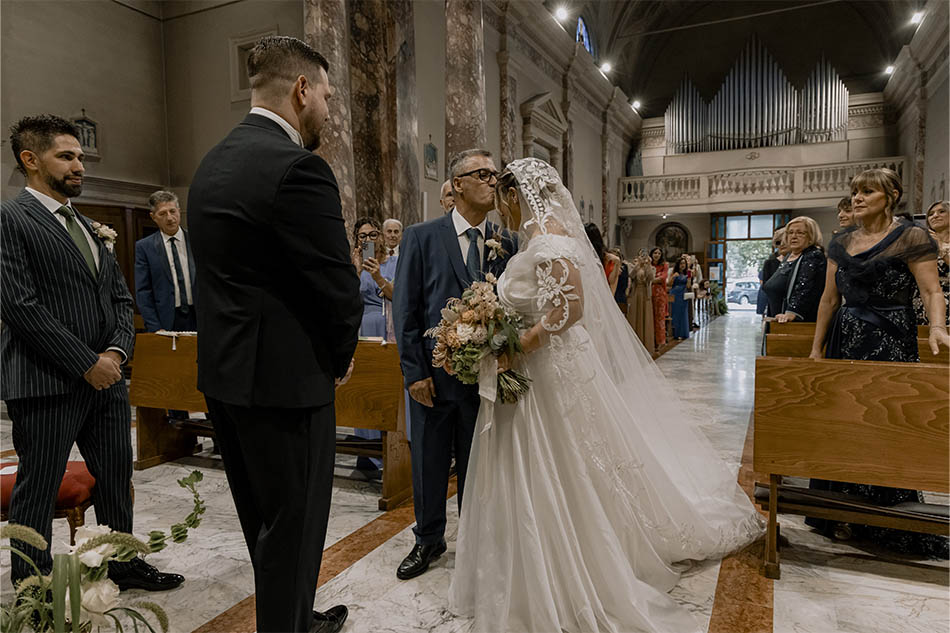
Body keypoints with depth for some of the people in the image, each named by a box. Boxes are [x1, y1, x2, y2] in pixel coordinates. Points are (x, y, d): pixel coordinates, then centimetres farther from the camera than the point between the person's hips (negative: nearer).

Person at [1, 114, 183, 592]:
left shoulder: (88, 226, 16)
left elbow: (120, 296, 16)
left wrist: (117, 350, -2)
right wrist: (86, 363, -15)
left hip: (106, 377, 7)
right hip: (47, 385, -7)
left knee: (117, 477, 16)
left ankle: (124, 564, 33)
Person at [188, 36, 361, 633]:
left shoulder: (212, 163, 11)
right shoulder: (297, 167, -18)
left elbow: (237, 275, 12)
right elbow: (339, 286, -18)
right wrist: (341, 354, 2)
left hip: (224, 371, 10)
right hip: (285, 376, -10)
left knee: (265, 519, 22)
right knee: (294, 523, 8)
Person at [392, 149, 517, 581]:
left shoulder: (506, 243, 4)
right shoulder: (421, 237, -3)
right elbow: (405, 309, -5)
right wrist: (415, 372, -9)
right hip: (435, 375, -1)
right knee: (428, 463, 14)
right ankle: (428, 541, 36)